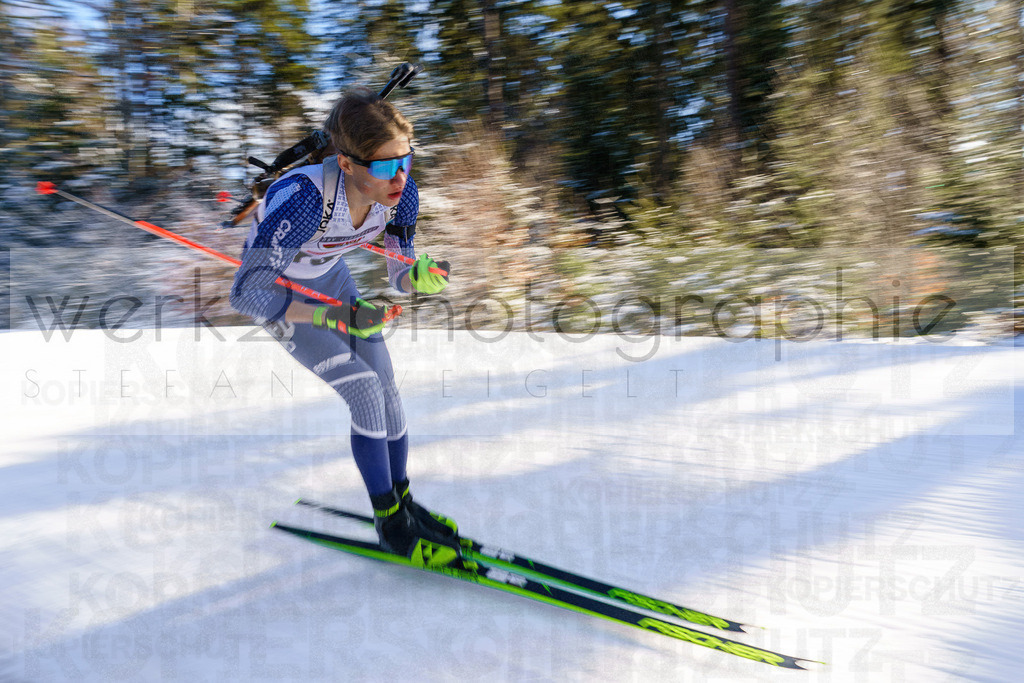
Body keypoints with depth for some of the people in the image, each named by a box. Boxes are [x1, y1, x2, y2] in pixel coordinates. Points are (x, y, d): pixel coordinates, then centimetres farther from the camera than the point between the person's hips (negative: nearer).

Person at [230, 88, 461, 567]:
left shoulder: (400, 193, -24)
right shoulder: (304, 199, -41)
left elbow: (399, 277, -11)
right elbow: (245, 293, -39)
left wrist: (419, 277, -35)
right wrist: (336, 316, -47)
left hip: (329, 276, 6)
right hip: (276, 291, -5)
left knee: (387, 387, 2)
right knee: (365, 389, -15)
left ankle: (402, 500, 23)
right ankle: (391, 525, 2)